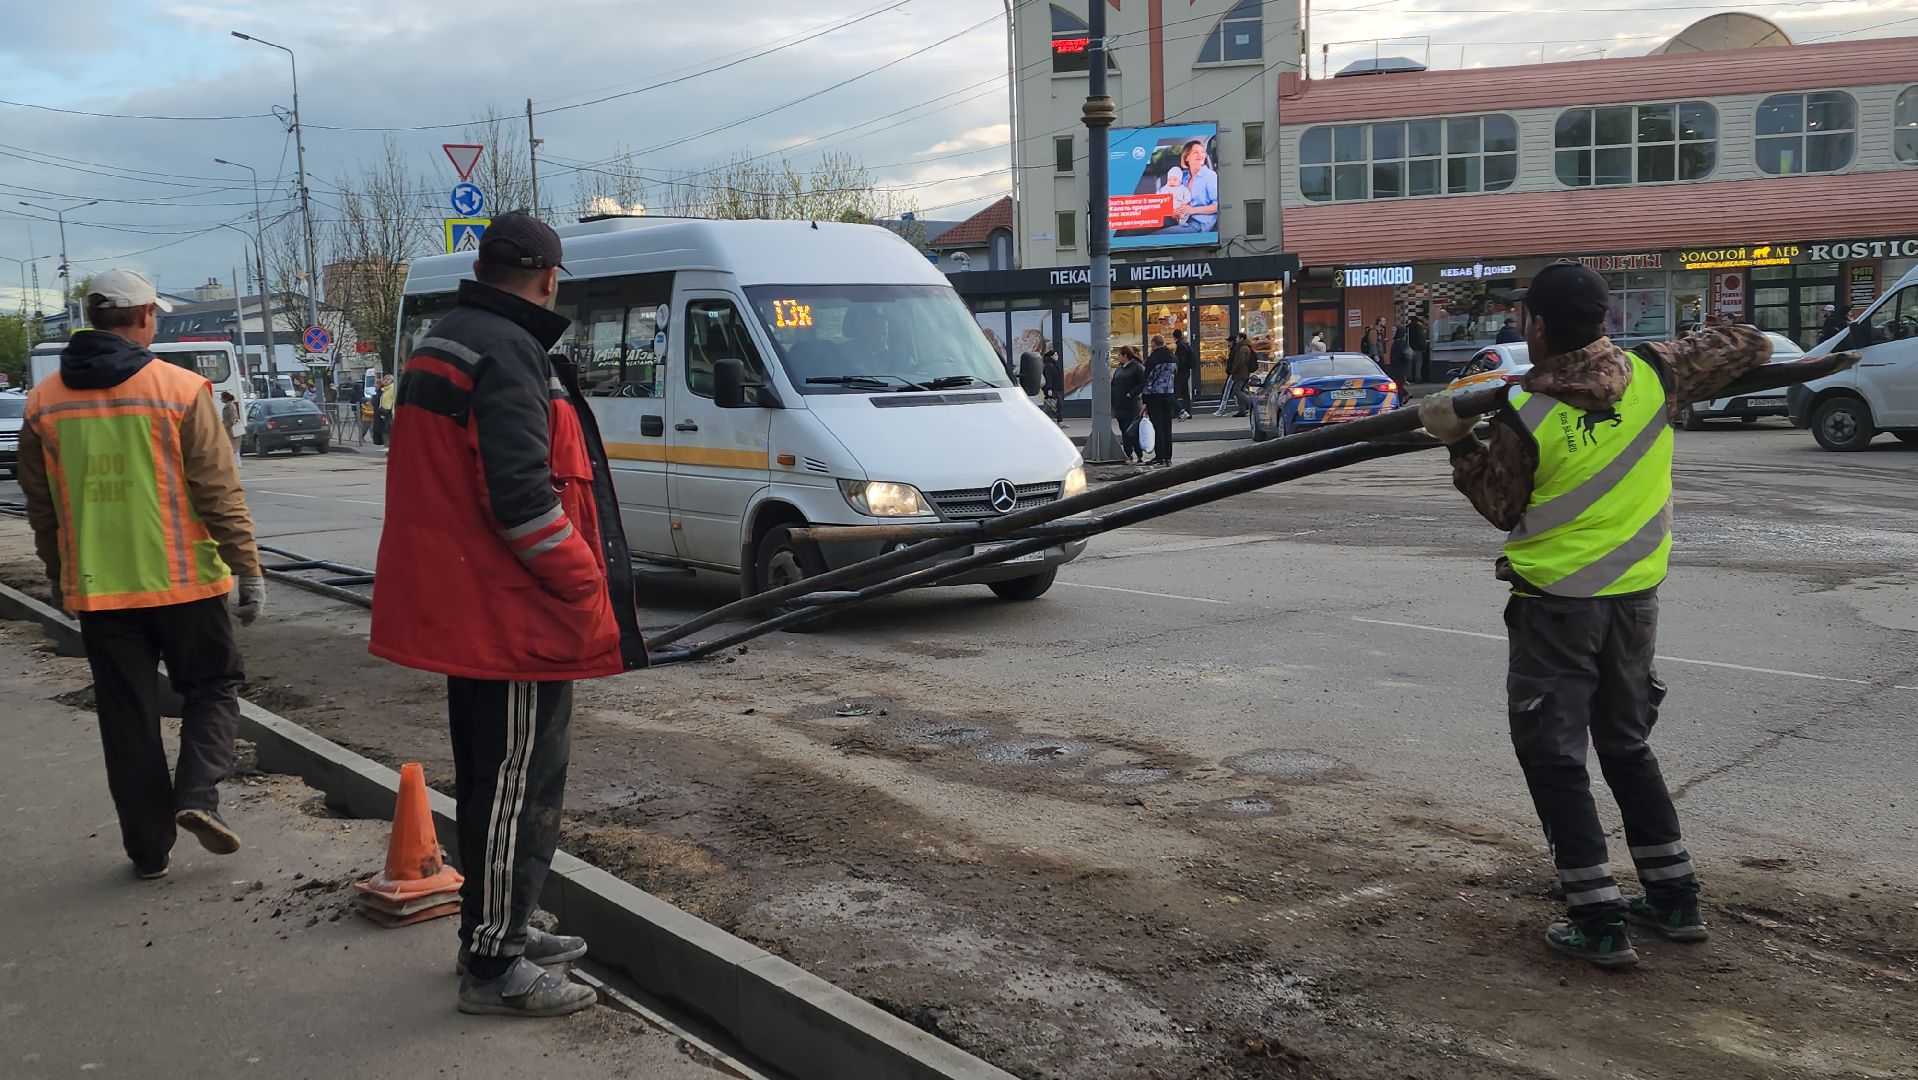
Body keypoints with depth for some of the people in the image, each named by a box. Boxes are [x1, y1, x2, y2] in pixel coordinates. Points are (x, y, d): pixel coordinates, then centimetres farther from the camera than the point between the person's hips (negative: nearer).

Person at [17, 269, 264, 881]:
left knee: (127, 717, 10)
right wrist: (248, 571, -4)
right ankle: (196, 795, -6)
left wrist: (57, 575, 25)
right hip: (182, 581, -3)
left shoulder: (45, 403, 4)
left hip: (97, 589, 3)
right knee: (213, 687, 15)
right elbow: (220, 492, -9)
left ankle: (149, 848, 14)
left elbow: (41, 506, 12)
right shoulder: (179, 390, -8)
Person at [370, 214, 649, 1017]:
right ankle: (494, 966, 6)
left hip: (463, 611, 10)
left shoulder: (441, 345, 15)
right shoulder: (507, 354, -18)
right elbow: (522, 498, -25)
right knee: (518, 785, -2)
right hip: (513, 618, -10)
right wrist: (590, 591, -17)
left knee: (490, 780, 20)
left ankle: (499, 928, 33)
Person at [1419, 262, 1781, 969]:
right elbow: (1749, 346, 7)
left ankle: (1599, 922, 3)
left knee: (1552, 757, 5)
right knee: (1626, 744, 21)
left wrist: (1460, 443, 4)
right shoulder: (1652, 375, -6)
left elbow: (1503, 509, -3)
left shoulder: (1523, 419, -17)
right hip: (1635, 596, 5)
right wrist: (1682, 377, 22)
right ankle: (1675, 899, 26)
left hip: (1555, 604, -5)